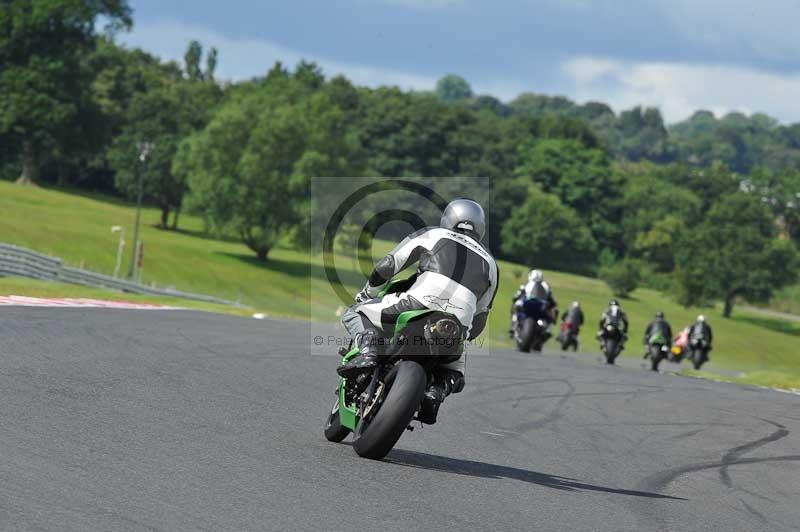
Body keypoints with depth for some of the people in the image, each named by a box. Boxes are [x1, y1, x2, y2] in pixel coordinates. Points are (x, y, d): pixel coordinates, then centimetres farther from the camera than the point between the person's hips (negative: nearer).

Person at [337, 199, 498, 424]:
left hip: (423, 303, -3)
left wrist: (368, 291, 32)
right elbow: (479, 320, 32)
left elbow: (388, 264, 17)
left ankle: (368, 349, -14)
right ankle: (437, 391, -4)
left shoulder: (432, 235, 21)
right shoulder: (490, 264, 31)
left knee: (355, 314, 17)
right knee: (454, 373, 31)